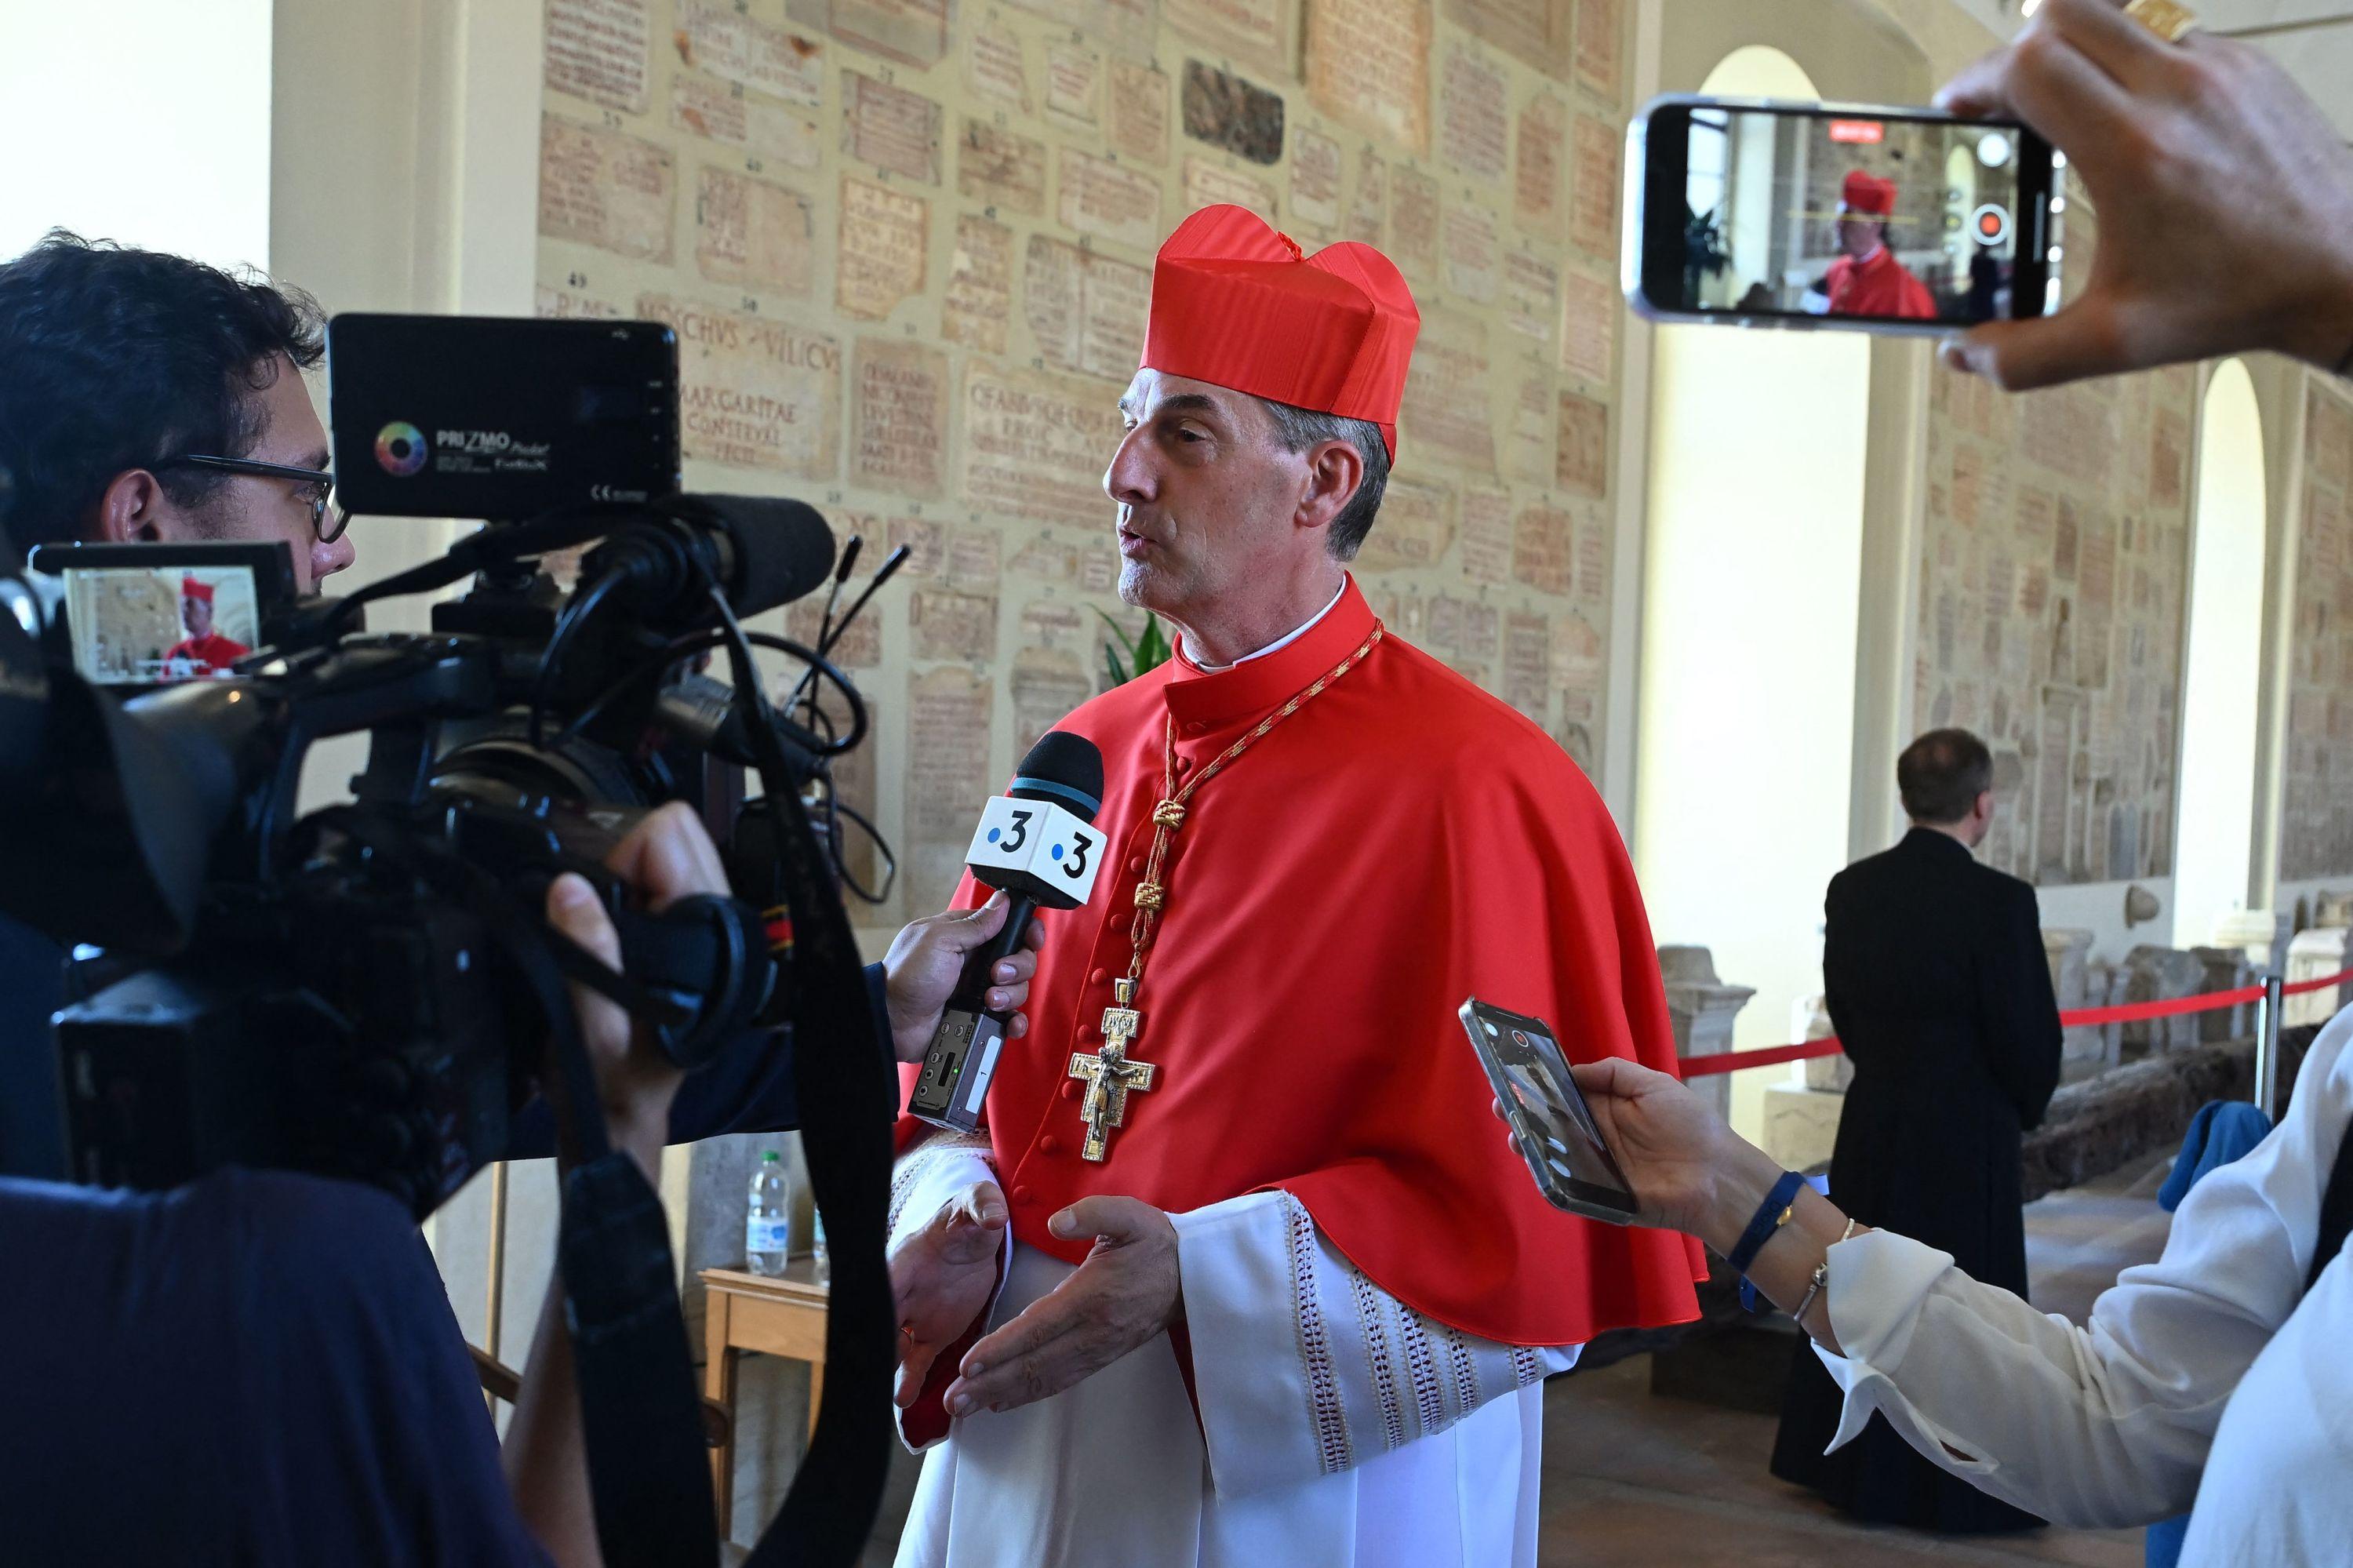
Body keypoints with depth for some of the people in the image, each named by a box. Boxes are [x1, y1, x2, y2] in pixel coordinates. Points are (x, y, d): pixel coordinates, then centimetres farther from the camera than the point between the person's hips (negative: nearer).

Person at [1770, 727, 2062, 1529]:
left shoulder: (1851, 889, -2)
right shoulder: (1999, 901, -19)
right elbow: (2029, 1034, -14)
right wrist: (2024, 1110, 5)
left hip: (1871, 1129, 6)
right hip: (1966, 1140, -6)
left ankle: (1849, 1466, 29)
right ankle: (1951, 1487, 16)